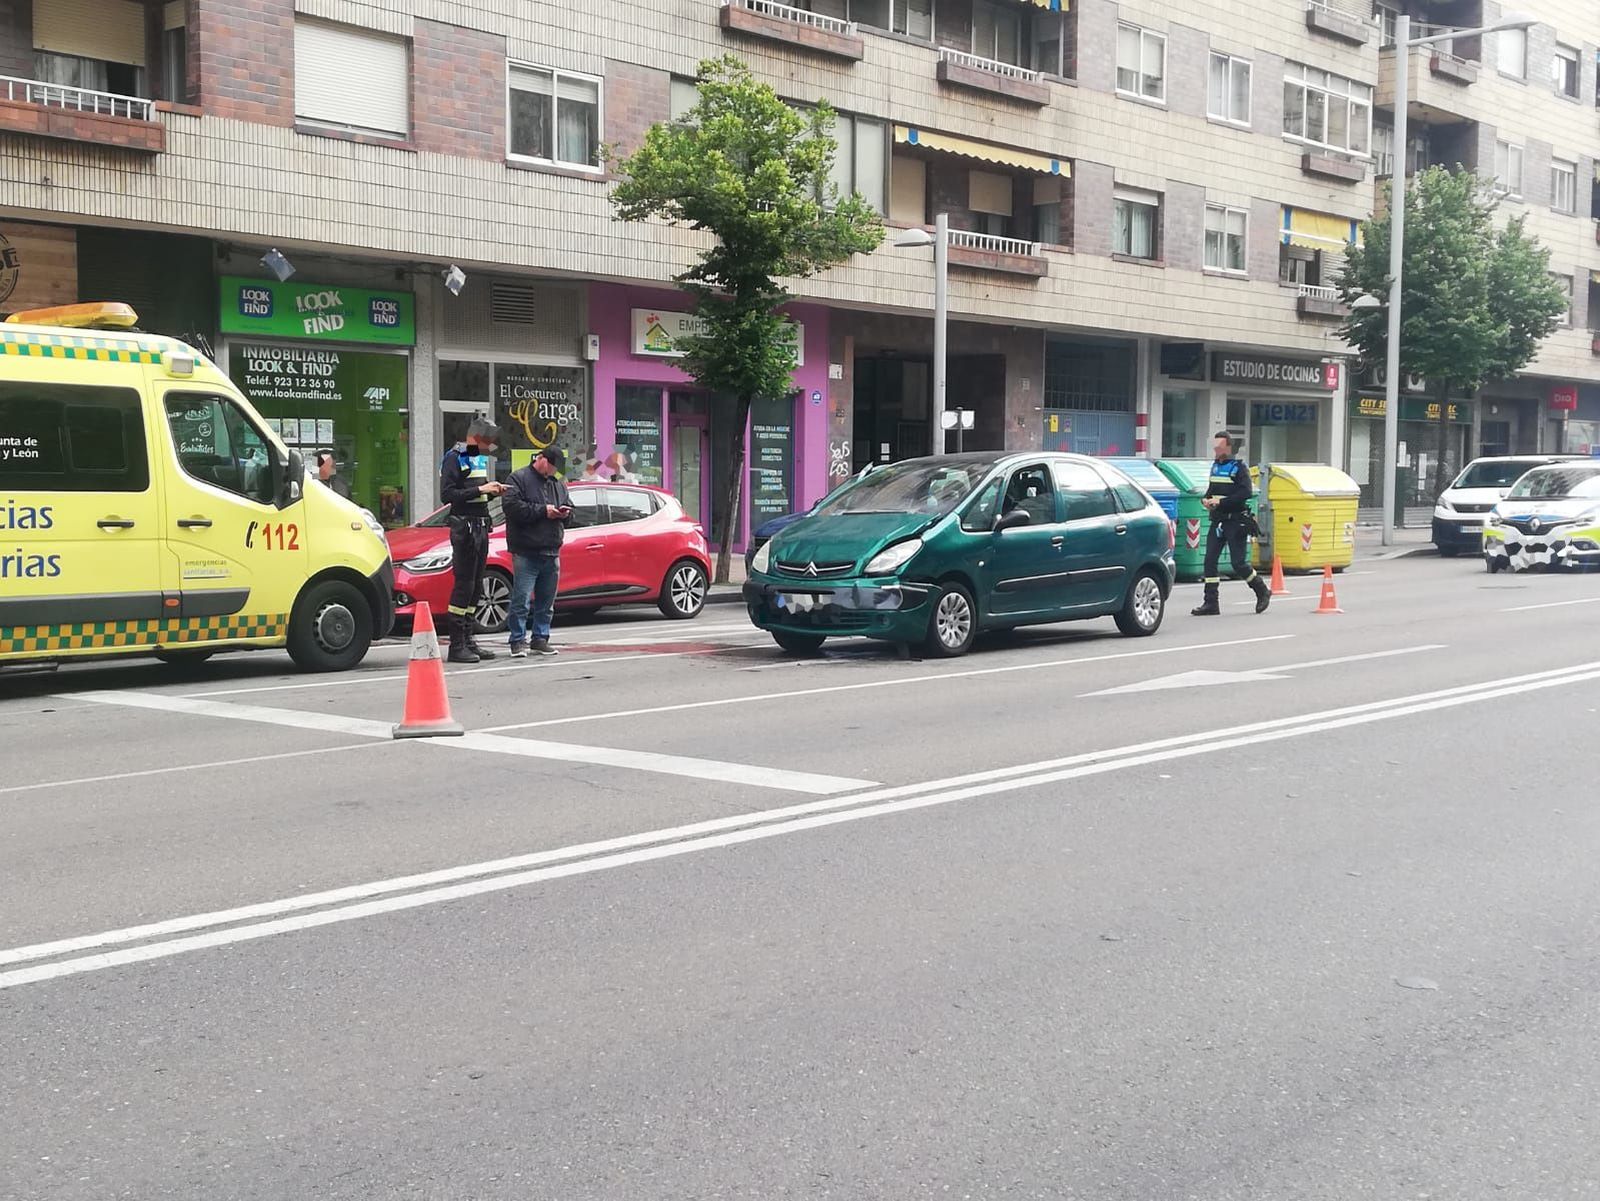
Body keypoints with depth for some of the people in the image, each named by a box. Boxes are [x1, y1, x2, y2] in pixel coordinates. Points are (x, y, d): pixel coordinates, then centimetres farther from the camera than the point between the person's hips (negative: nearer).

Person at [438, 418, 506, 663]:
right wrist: (480, 490, -21)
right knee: (464, 585, -9)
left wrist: (493, 490, 5)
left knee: (475, 586, 11)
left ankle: (469, 641, 18)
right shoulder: (455, 459, -10)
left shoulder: (480, 458, 16)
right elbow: (446, 494, -19)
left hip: (481, 527, 9)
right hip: (464, 526, -9)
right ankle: (457, 646, -6)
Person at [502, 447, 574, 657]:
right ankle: (518, 641, -2)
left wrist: (565, 514, 0)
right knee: (521, 600, -8)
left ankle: (540, 639, 18)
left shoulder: (558, 484, 19)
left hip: (551, 553, 7)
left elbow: (569, 509, 25)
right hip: (526, 552, -7)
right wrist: (543, 511, -15)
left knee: (546, 602, 10)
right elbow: (511, 506, -15)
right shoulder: (519, 478, -2)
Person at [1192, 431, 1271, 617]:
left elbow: (1247, 492, -19)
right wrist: (1206, 499, 3)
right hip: (1217, 521, 7)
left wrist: (1221, 501, -23)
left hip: (1235, 521, -7)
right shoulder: (1215, 466, 13)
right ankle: (1210, 603, 0)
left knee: (1239, 563, -4)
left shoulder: (1239, 467, -9)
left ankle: (1263, 592, 18)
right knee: (1210, 560, -2)